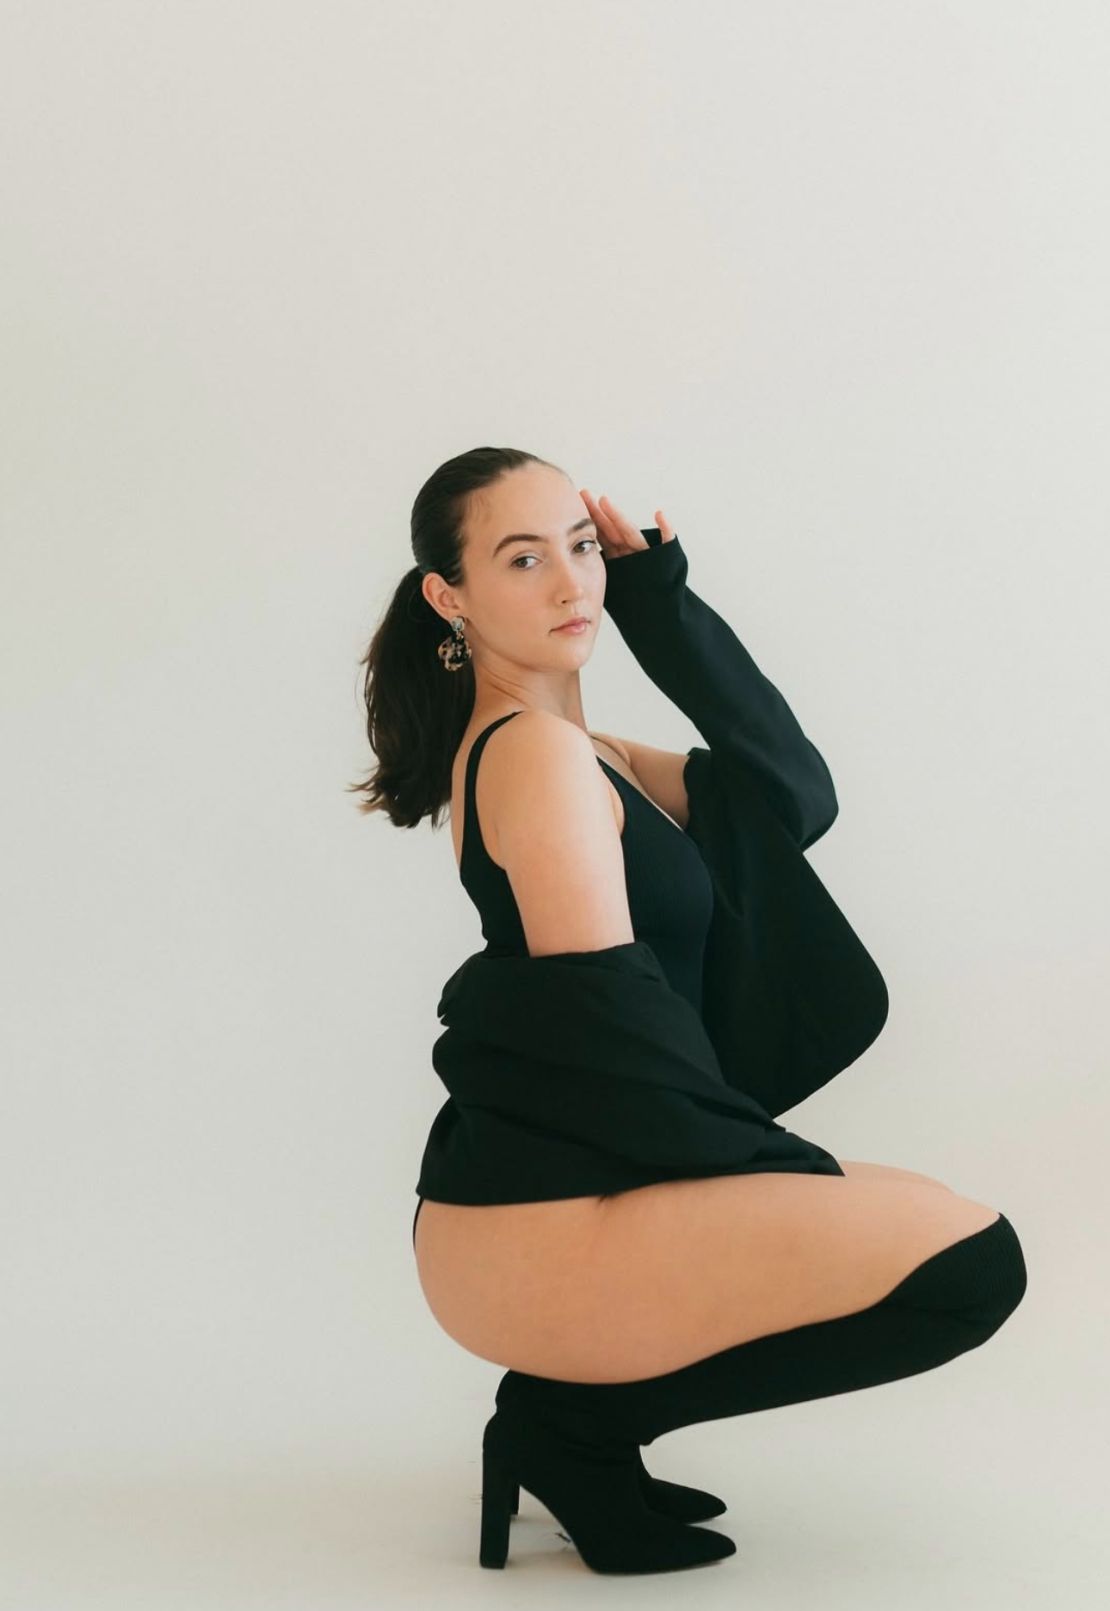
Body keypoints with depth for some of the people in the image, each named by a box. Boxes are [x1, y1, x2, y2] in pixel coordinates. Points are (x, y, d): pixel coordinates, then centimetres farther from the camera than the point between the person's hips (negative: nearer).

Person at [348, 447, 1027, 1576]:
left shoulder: (580, 752, 18)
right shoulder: (535, 754, -11)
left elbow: (793, 793, 10)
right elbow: (608, 1013, -15)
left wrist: (660, 597, 7)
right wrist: (768, 1161, -5)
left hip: (534, 1200, 10)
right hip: (539, 1227, -10)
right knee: (970, 1258, -13)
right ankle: (578, 1422, -2)